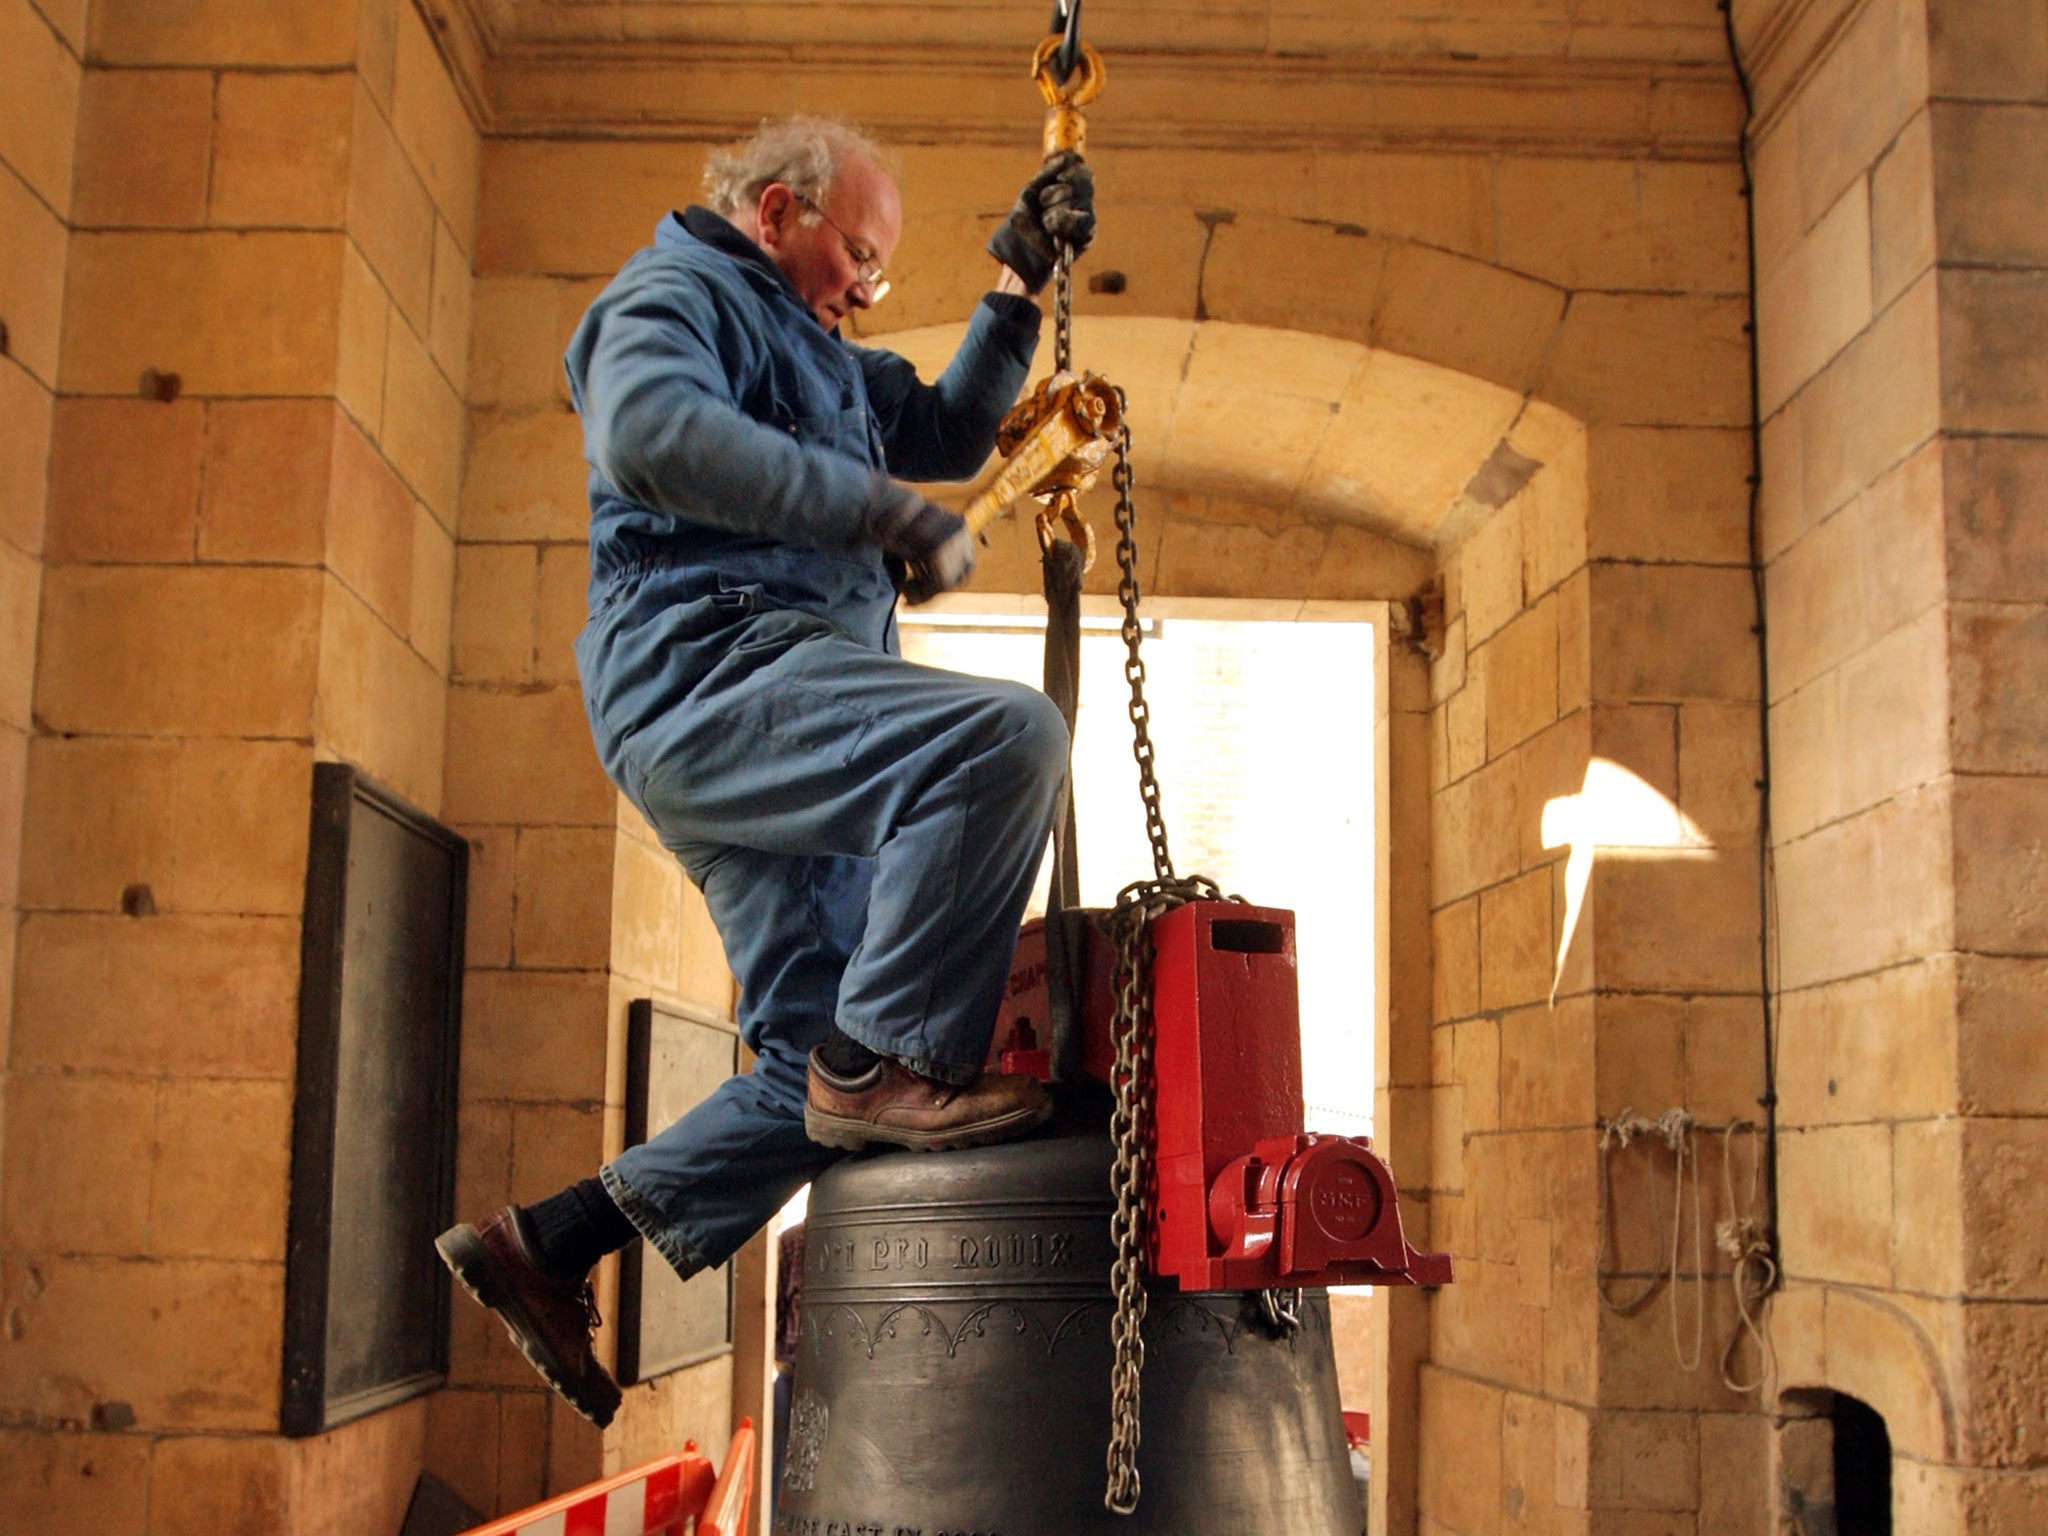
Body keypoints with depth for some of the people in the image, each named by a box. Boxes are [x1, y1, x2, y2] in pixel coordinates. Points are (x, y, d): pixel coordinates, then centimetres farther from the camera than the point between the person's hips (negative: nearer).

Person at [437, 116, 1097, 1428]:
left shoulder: (807, 346, 31)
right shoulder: (674, 296, 2)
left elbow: (945, 434, 37)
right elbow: (651, 430, -21)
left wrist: (1017, 293, 25)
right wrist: (882, 508, -21)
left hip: (766, 727, 10)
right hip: (713, 670, -10)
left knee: (822, 1071, 5)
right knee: (1006, 735, -30)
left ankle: (546, 1244, 11)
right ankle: (893, 1059, -24)